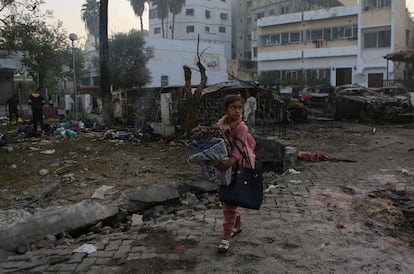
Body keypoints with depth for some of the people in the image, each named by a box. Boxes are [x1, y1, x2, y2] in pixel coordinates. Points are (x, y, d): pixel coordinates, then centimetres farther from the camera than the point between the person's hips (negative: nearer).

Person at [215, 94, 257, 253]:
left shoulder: (241, 127, -17)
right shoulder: (220, 123, -1)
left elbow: (238, 150, -27)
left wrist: (228, 164, -42)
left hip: (237, 167, -6)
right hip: (222, 166, 6)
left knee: (230, 201, -4)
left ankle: (227, 237, 6)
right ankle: (238, 223, 41)